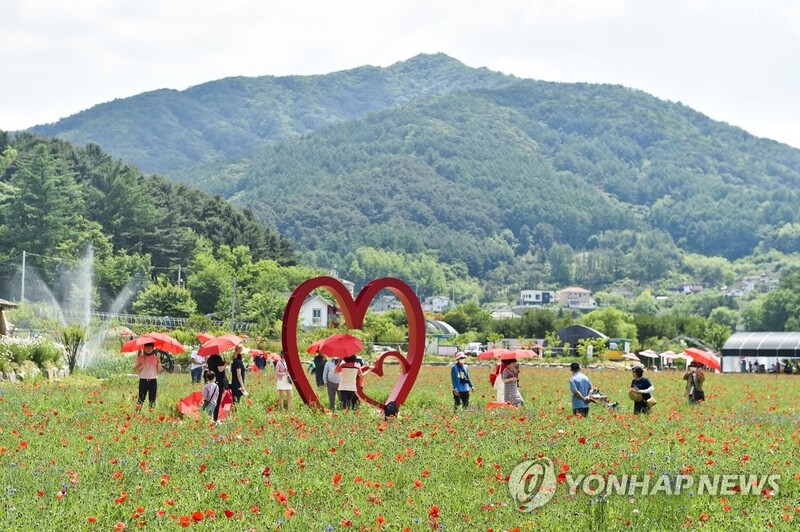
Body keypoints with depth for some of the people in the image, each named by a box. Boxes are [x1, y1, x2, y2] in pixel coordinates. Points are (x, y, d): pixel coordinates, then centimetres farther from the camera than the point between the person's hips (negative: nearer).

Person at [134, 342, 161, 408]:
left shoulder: (156, 358, 7)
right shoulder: (140, 358, 4)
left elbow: (159, 371, 5)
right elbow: (135, 369, -2)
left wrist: (158, 364, -13)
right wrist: (143, 365, -17)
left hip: (153, 380, 1)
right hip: (143, 380, -1)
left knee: (152, 399, 3)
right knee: (141, 399, -5)